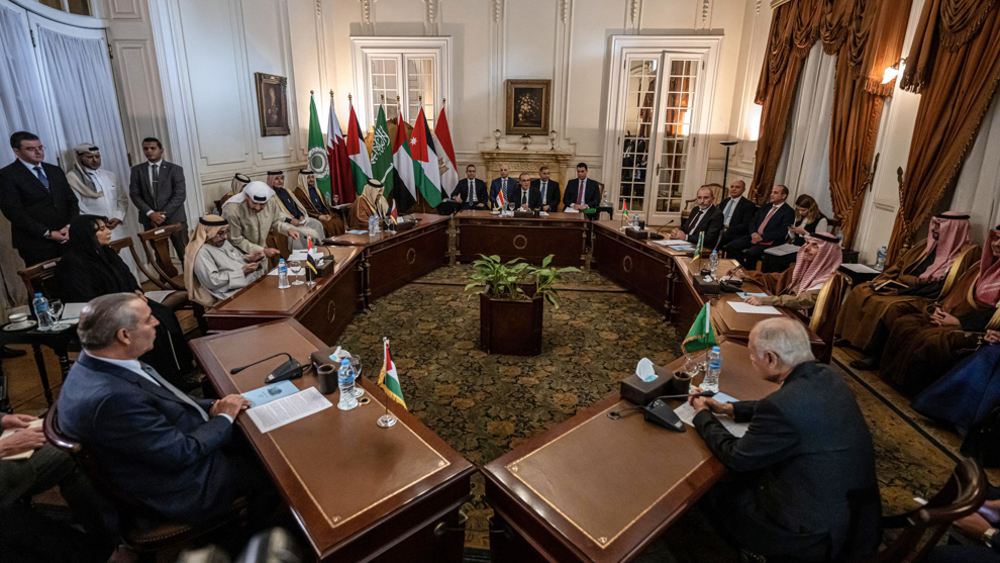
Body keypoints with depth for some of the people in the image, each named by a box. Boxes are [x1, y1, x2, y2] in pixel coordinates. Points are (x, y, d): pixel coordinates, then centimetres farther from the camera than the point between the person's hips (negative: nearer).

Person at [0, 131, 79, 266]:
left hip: (67, 238, 4)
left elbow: (72, 200, 14)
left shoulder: (55, 171, 16)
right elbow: (13, 211, -8)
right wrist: (48, 233, -13)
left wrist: (70, 226, -3)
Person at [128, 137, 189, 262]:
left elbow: (180, 195, -4)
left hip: (174, 219, -2)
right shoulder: (137, 170, 10)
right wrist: (150, 213, -9)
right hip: (150, 220, 2)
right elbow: (134, 194, 6)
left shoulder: (175, 169, 3)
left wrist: (163, 215, -10)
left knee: (185, 254, -2)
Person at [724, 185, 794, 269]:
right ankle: (743, 267, 0)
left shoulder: (788, 212, -2)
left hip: (768, 241, -7)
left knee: (750, 253, -35)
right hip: (754, 236, 7)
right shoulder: (765, 207, 20)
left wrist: (762, 237, -16)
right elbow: (753, 221, 17)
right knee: (730, 246, -14)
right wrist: (753, 233, -6)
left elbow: (782, 232, -11)